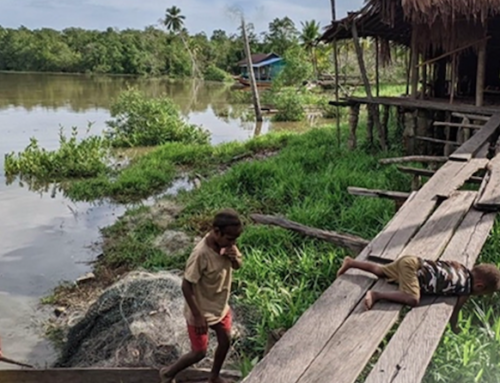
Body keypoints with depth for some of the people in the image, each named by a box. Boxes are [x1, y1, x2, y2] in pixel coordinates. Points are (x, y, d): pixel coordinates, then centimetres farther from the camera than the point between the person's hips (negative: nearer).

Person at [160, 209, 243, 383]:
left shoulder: (225, 243, -13)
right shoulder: (201, 253, -34)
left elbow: (238, 266, 4)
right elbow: (186, 286, -25)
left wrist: (235, 258, -21)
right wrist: (198, 316, -20)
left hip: (221, 306, 7)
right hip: (202, 311, -7)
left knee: (225, 342, 20)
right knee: (199, 352, 10)